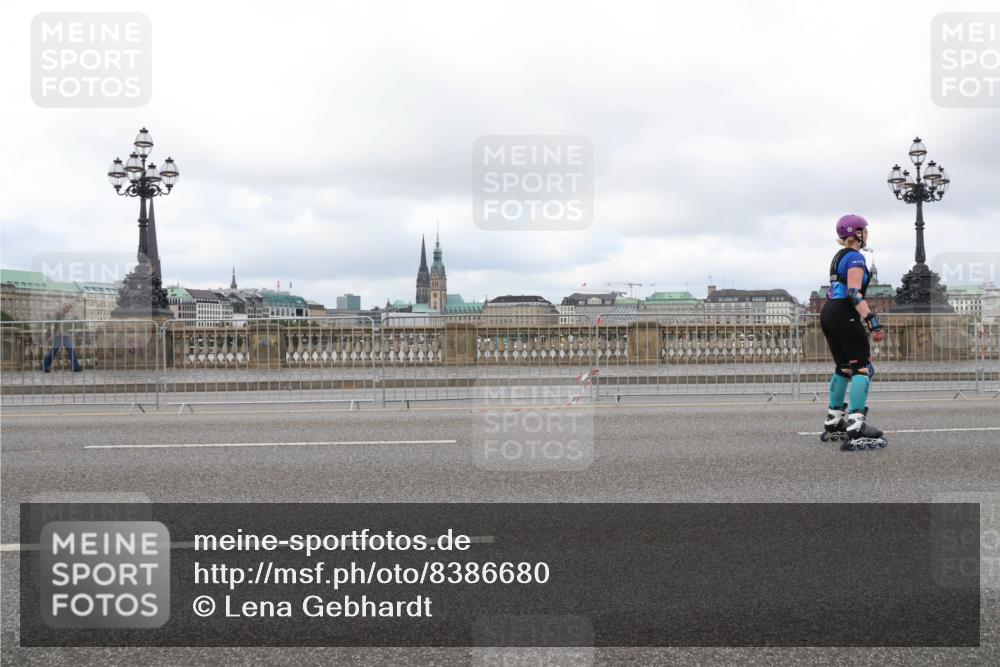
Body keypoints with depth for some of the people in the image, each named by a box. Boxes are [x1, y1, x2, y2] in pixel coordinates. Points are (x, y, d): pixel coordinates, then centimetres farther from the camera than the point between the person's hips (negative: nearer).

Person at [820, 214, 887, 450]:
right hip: (844, 316, -10)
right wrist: (874, 322, -28)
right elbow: (854, 293, -21)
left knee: (843, 368, 18)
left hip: (828, 314, 10)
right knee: (864, 368, -10)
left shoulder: (839, 256, 19)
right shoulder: (855, 257, -10)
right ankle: (856, 427, -21)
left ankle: (834, 422, 22)